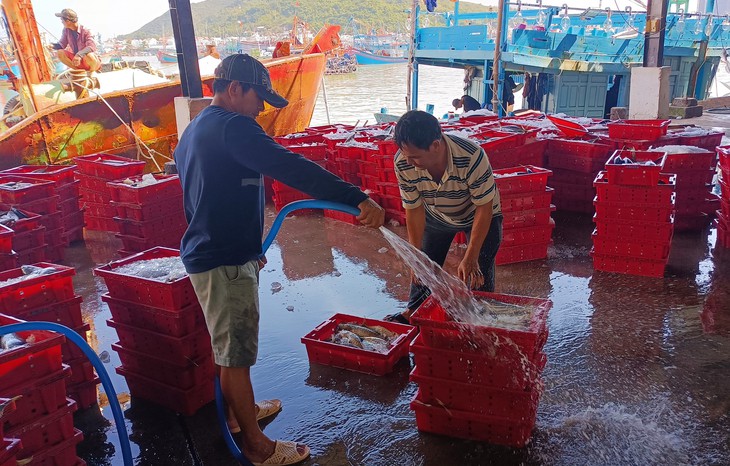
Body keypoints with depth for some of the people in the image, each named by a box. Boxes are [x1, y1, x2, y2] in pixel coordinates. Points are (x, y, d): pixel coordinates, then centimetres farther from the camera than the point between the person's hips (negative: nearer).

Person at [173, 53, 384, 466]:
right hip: (225, 262, -10)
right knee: (237, 353, 2)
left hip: (207, 252, 10)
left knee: (230, 345, 24)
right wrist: (359, 199, -35)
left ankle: (239, 411, 43)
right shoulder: (232, 127, -18)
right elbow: (292, 168, -31)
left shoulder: (194, 131, 14)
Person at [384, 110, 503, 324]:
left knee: (478, 273, -8)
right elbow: (414, 209, -18)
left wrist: (470, 258, -29)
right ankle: (413, 311, 32)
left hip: (478, 214, -3)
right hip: (437, 215, 3)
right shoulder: (403, 163, -31)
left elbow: (484, 208, -30)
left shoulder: (472, 157, -42)